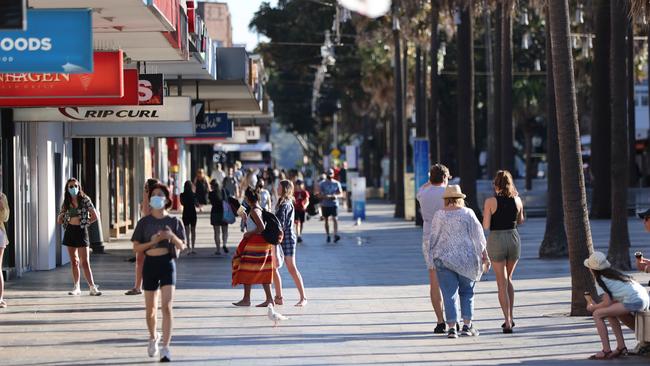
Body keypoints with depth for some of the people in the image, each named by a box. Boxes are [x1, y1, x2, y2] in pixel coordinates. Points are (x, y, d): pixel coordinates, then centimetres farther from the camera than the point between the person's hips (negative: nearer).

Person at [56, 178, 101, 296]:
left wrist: (84, 223, -1)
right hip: (70, 232, 4)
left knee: (85, 262, -9)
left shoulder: (85, 199, -3)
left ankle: (93, 288, -8)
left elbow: (94, 216, -3)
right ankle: (76, 288, 10)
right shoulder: (66, 202, 8)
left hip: (81, 232, -4)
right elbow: (59, 220, 13)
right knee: (74, 262, 6)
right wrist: (61, 216, -6)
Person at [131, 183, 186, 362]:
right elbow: (136, 247, 2)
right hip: (150, 264, 2)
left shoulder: (174, 221, 2)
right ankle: (153, 337, 39)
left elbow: (182, 246, 0)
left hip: (167, 263, -2)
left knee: (167, 306, -14)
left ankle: (165, 347, -13)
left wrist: (172, 236, -19)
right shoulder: (144, 222, 3)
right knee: (150, 308, 11)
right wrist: (152, 242, -15)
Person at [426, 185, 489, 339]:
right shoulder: (468, 213, -2)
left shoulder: (438, 215, 0)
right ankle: (467, 325, 6)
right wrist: (485, 256, 4)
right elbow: (478, 236, -1)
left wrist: (431, 259, 11)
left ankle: (452, 327, -7)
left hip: (444, 258, 0)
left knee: (449, 294, 1)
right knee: (466, 292, 12)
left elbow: (433, 238, 3)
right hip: (466, 259, 0)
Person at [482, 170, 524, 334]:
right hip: (514, 238, 3)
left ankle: (508, 322, -5)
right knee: (508, 278, 22)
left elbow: (486, 226, -10)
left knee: (502, 282, 2)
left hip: (496, 239, -3)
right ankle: (510, 317, 20)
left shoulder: (491, 201, -10)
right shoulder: (517, 200, 0)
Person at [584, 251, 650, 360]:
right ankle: (621, 347, 23)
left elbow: (607, 302, -6)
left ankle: (606, 351, -9)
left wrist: (592, 307, 10)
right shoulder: (613, 273, 26)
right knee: (610, 313, 27)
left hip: (633, 301, -9)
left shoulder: (600, 280, 2)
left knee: (597, 314, -4)